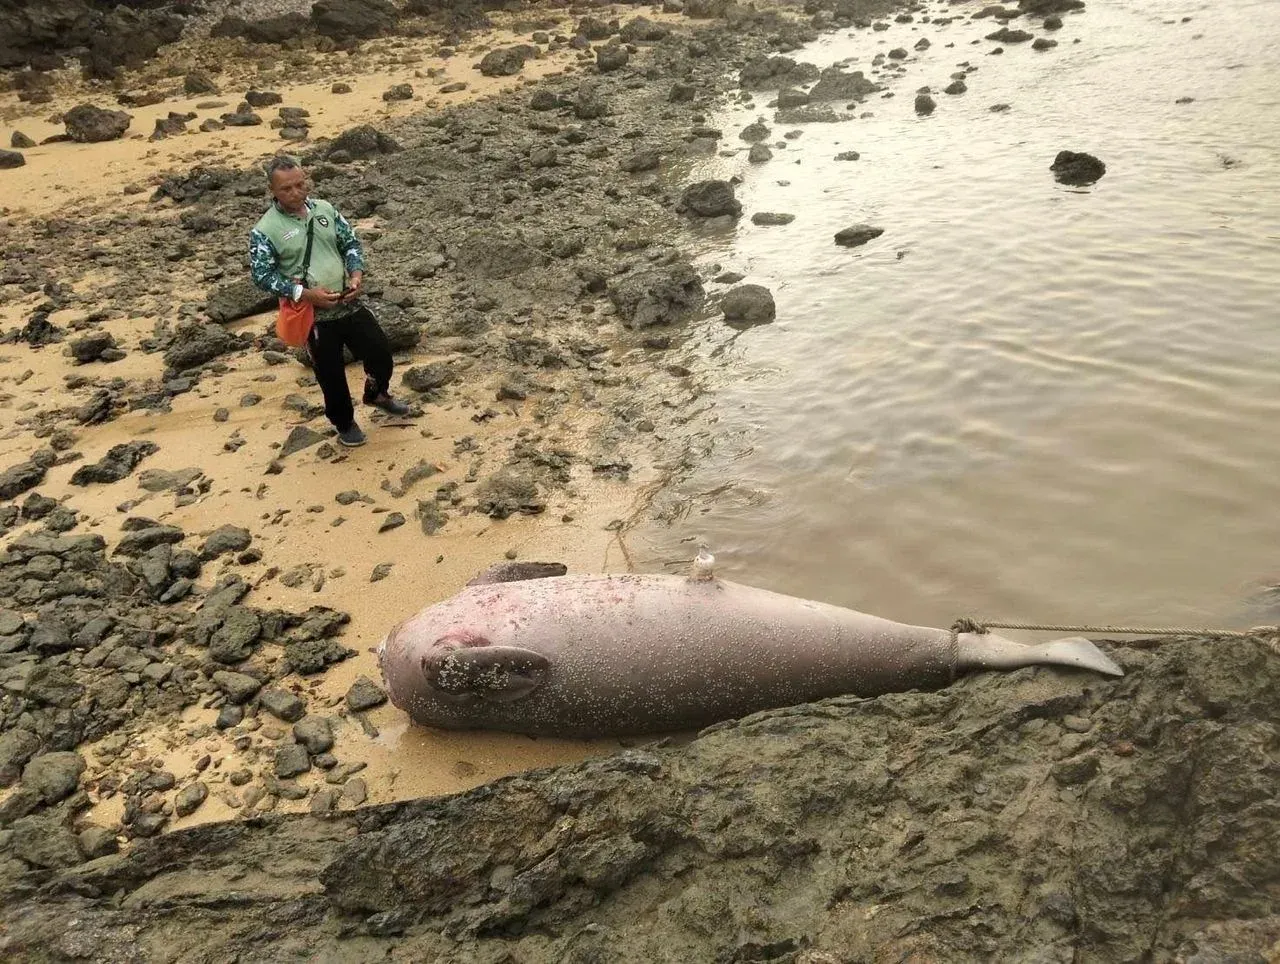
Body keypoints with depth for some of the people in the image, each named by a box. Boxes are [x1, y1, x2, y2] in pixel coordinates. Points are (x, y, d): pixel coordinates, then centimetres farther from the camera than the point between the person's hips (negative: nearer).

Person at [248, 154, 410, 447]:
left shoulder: (325, 209, 3)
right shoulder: (264, 230, -11)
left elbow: (351, 243, 10)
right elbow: (262, 275, -12)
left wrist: (356, 274, -10)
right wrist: (305, 294, -21)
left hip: (350, 304, 4)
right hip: (313, 316, -4)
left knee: (380, 351, 11)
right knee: (330, 373, 9)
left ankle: (377, 394, 43)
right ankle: (344, 422, 34)